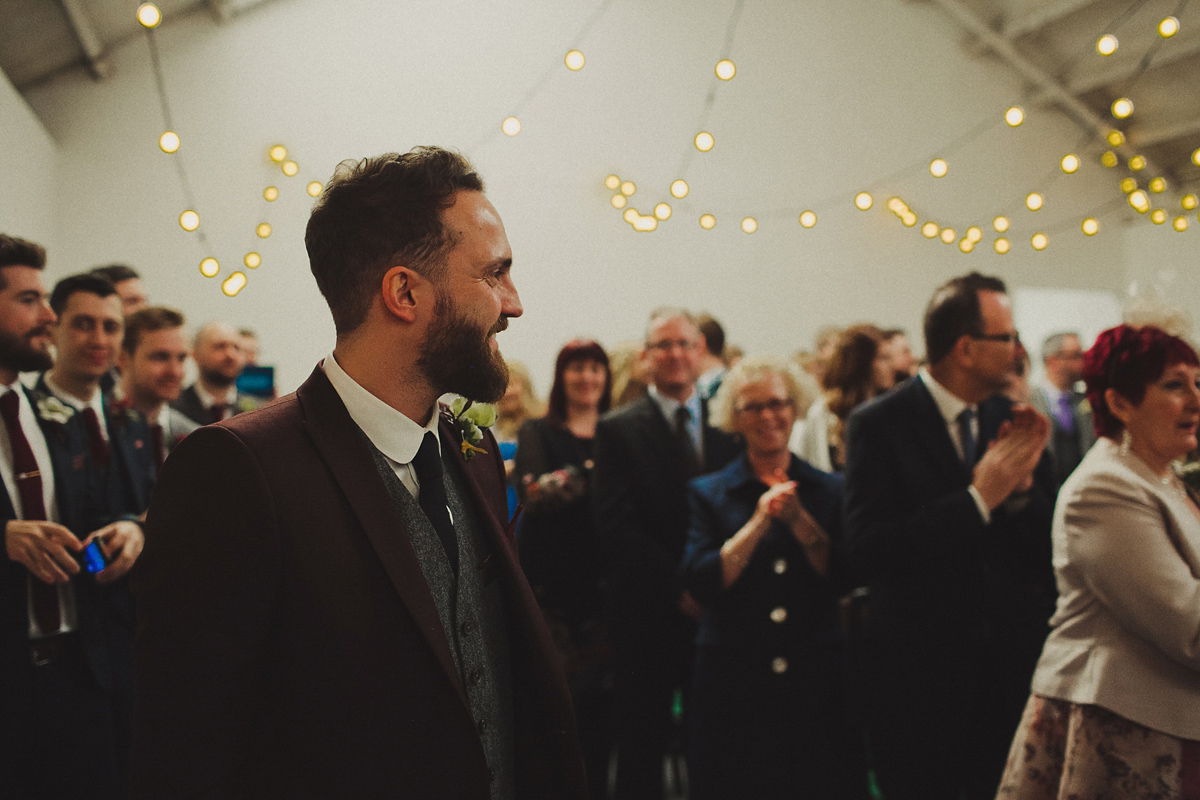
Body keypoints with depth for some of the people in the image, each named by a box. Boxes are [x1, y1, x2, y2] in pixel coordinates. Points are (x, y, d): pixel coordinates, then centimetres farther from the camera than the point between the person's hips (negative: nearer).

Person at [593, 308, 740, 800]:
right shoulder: (618, 430, 0)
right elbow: (617, 524, -7)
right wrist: (678, 588, -13)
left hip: (720, 608, 2)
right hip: (649, 612, -2)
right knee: (642, 747, 5)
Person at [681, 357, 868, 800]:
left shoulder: (831, 490, 8)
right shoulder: (707, 493, 5)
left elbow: (847, 578, -3)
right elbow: (701, 584, -8)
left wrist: (798, 520, -12)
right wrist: (759, 522, -13)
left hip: (817, 680, 1)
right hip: (734, 684, -1)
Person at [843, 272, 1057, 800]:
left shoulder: (1014, 419, 1)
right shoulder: (878, 425, -13)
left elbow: (1049, 547, 4)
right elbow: (866, 554, -21)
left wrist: (1023, 484, -16)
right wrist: (978, 497, -22)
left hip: (1011, 669, 4)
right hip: (918, 677, -4)